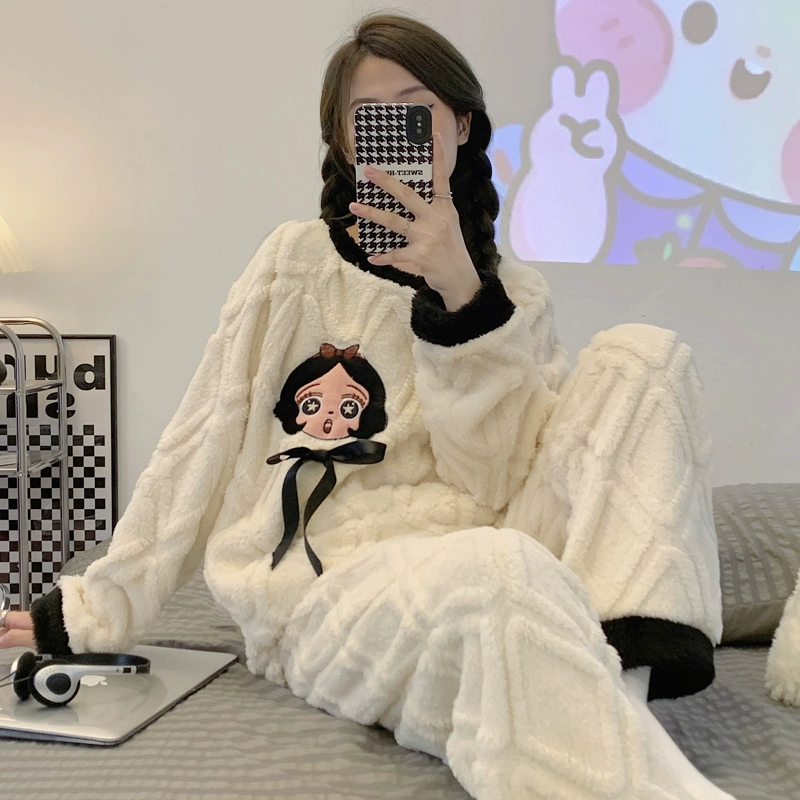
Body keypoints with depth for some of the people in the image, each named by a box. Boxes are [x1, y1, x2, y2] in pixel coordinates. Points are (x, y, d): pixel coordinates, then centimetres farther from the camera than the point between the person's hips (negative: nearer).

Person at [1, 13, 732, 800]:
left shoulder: (512, 296, 13)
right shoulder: (300, 258, 6)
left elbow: (504, 485, -2)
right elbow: (200, 445, 8)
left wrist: (461, 298, -13)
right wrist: (99, 607, 10)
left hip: (478, 572, 5)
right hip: (326, 590, -4)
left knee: (642, 357, -13)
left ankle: (610, 696, -29)